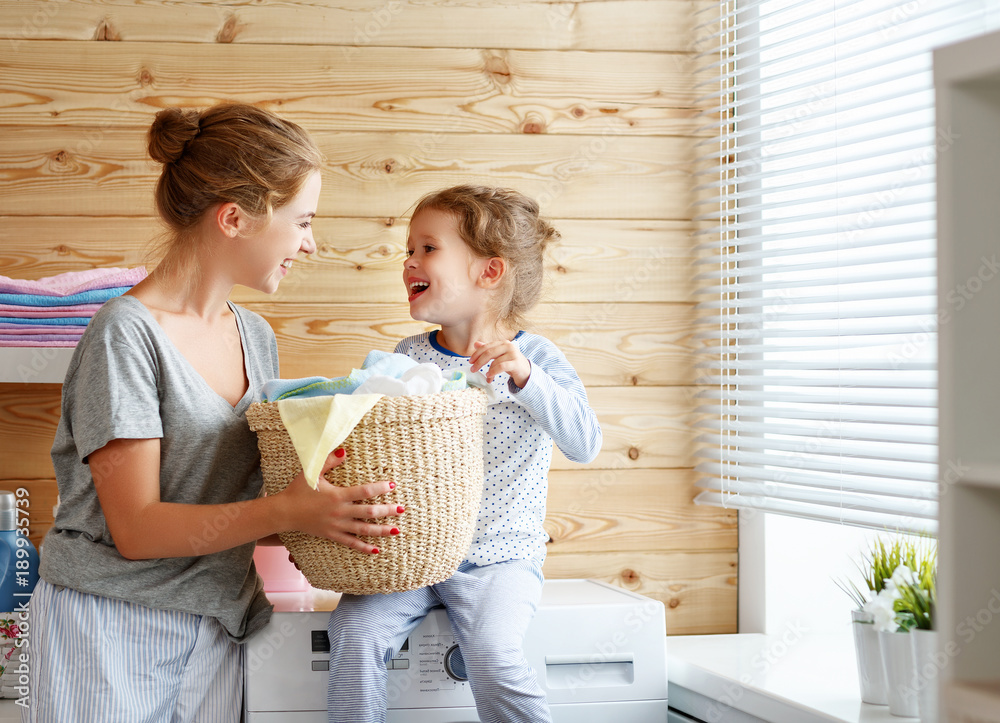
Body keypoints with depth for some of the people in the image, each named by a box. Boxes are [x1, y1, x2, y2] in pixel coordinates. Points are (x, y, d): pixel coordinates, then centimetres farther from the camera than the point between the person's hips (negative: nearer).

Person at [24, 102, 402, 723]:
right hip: (111, 635, -6)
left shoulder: (256, 338, 8)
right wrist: (283, 512, -30)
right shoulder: (127, 334, -15)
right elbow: (136, 528, -19)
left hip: (216, 630, 7)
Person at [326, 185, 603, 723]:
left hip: (499, 558, -4)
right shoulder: (408, 355, 9)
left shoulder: (533, 357, -4)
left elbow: (584, 444, -18)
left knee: (491, 651, -27)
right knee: (355, 631, -20)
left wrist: (525, 377, -30)